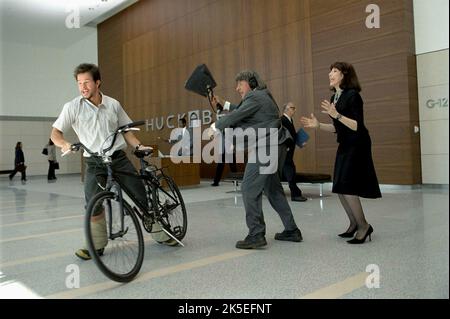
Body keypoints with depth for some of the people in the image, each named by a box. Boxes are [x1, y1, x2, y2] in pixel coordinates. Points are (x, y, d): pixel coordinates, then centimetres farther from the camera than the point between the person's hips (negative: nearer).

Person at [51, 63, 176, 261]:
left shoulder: (113, 104, 5)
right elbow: (55, 132, -2)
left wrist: (139, 146, -1)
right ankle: (97, 245, 8)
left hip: (118, 158, 2)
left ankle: (160, 234, 19)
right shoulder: (73, 107, -2)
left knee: (142, 196, 1)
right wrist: (64, 144, -24)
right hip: (94, 163, -1)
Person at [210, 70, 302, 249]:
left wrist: (214, 127, 4)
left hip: (265, 148, -11)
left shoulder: (255, 97, -9)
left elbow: (235, 117, -11)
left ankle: (256, 234, -9)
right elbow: (241, 112, 34)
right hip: (275, 148, 11)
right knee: (273, 189, 15)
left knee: (249, 189, -10)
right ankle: (291, 230, 20)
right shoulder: (260, 97, 22)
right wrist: (223, 104, 34)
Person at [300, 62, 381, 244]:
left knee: (347, 187, -10)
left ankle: (363, 226, 6)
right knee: (340, 189, 10)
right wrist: (318, 125, 2)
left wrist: (336, 115, -29)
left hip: (357, 146, -9)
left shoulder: (352, 95, -14)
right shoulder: (335, 97, 10)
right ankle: (354, 224, 24)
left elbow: (357, 126, -21)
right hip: (344, 146, 9)